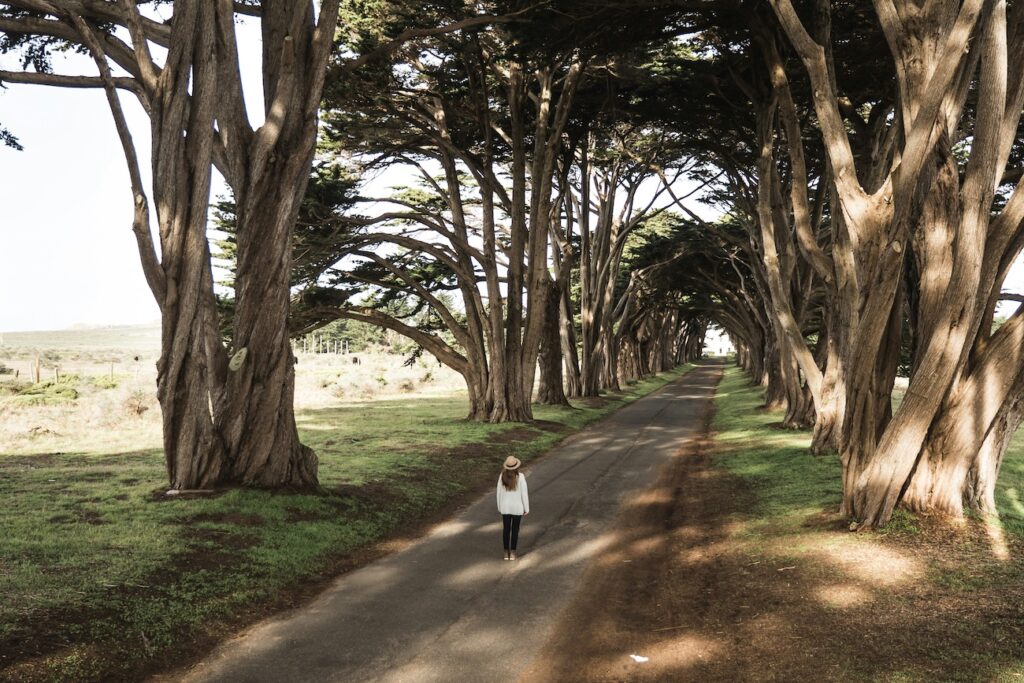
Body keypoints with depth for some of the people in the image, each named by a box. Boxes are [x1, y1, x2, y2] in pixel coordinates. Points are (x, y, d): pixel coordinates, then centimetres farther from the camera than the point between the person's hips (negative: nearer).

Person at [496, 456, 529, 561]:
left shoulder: (502, 476, -10)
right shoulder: (520, 476, -18)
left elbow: (499, 492, -1)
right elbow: (524, 493, -13)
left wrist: (499, 507, 13)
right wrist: (526, 508, -1)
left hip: (505, 507, 2)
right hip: (517, 507, -2)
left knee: (506, 530, 14)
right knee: (515, 530, 11)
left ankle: (506, 553, 19)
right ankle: (512, 553, 14)